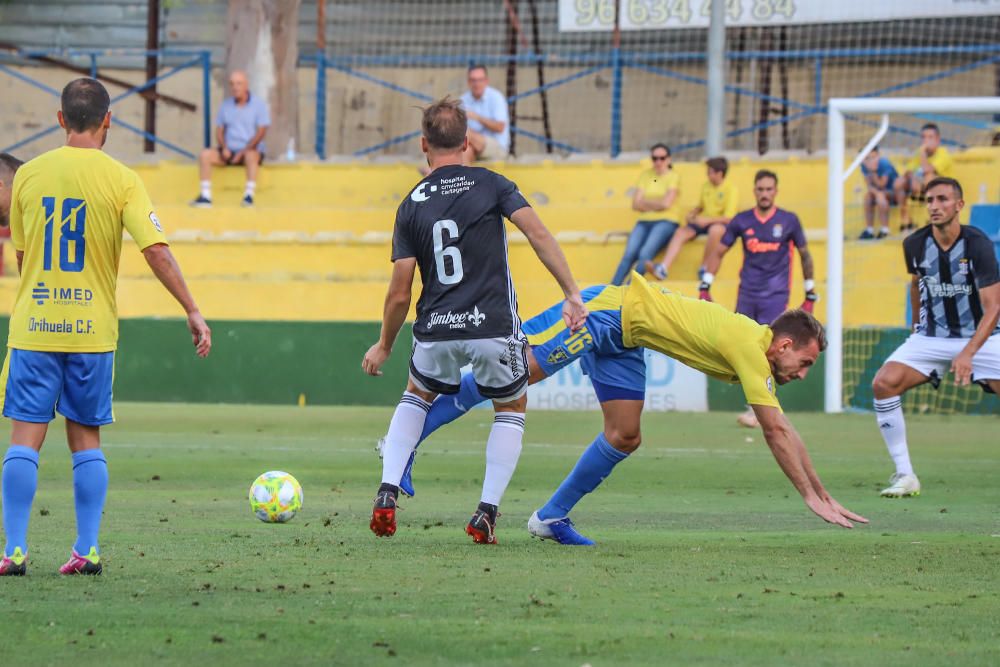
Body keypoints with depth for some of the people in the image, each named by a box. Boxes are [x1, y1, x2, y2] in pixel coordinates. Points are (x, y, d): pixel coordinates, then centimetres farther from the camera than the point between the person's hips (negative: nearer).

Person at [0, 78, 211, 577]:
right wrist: (193, 312, -7)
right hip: (93, 331, 0)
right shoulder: (120, 180, -5)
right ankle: (87, 550, 6)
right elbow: (156, 251, -12)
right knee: (86, 439, 9)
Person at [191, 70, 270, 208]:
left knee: (251, 156, -40)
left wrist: (243, 151, -18)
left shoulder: (259, 104, -3)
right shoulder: (226, 105, 11)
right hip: (229, 151, 4)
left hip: (252, 150, -4)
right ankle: (205, 197, -27)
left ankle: (249, 196, -44)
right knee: (205, 154, -22)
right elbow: (219, 130, 12)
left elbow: (261, 132, -10)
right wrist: (224, 148, -9)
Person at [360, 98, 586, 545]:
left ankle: (388, 495, 11)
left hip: (437, 331, 2)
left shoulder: (411, 206, 6)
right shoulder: (489, 185, 2)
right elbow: (536, 232, -12)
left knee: (417, 397, 30)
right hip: (494, 325, -2)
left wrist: (384, 346, 18)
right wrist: (572, 294, -10)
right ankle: (487, 512, 9)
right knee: (512, 407, 24)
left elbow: (400, 294, 4)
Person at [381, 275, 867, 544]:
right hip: (612, 309, -9)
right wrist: (810, 496, -14)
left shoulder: (756, 351, 8)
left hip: (622, 336, 9)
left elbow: (782, 431, 16)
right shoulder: (750, 350, -18)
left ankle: (552, 517, 11)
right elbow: (776, 433, -19)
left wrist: (822, 493, 16)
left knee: (624, 438, 4)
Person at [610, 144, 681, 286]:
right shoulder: (645, 175, 16)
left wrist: (645, 202, 3)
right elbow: (636, 204, 7)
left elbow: (666, 203, -8)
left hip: (665, 222, -4)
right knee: (629, 254, -23)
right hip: (644, 222, 4)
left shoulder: (673, 176, 4)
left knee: (645, 254, -29)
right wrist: (655, 204, -5)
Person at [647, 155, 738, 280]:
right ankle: (663, 269, -37)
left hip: (718, 223, -6)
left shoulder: (731, 190, -9)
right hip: (702, 222, 6)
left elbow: (728, 218, -15)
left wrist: (707, 220, -23)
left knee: (715, 230, -41)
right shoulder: (706, 186, 11)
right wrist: (692, 213, 2)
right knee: (681, 233, -22)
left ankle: (704, 268, -25)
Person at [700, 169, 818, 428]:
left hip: (775, 295, -3)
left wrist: (810, 295, 10)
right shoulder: (741, 221, 5)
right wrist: (705, 287, 5)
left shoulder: (789, 221, 0)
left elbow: (804, 255, 10)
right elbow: (718, 252, 11)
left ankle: (756, 410, -14)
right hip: (747, 295, 3)